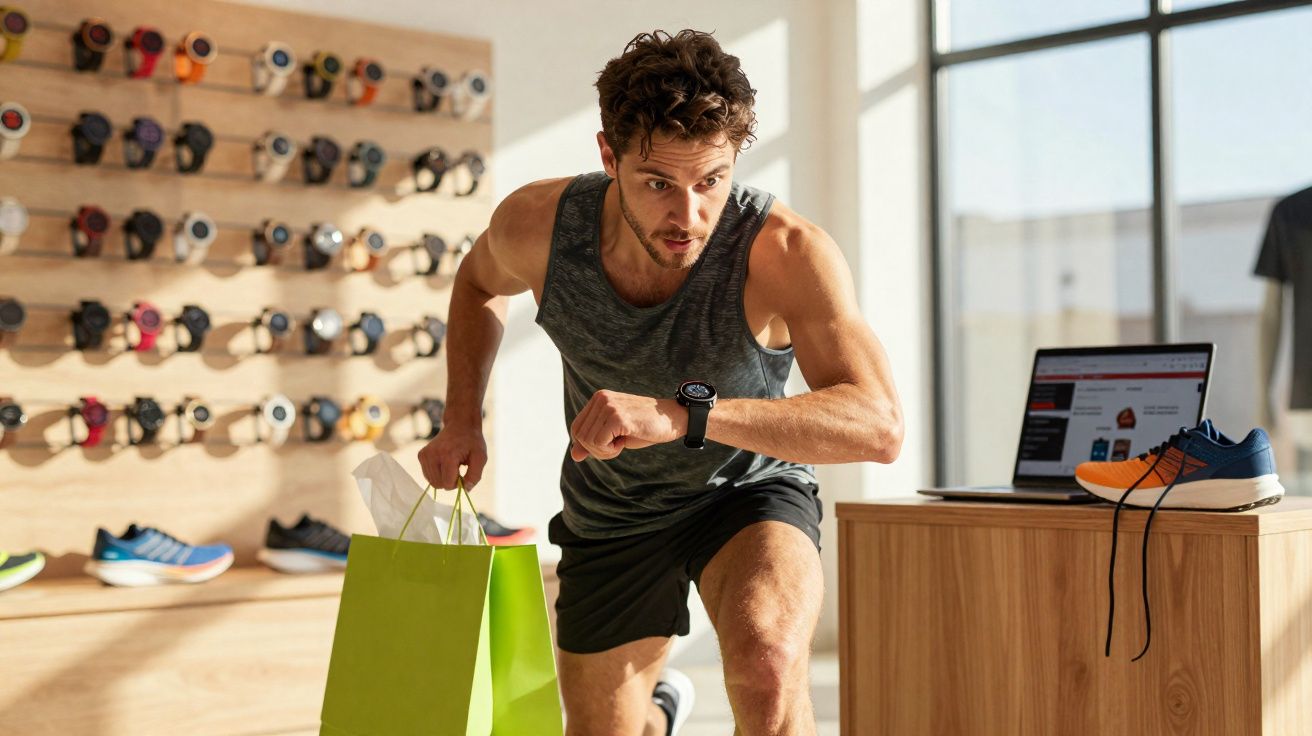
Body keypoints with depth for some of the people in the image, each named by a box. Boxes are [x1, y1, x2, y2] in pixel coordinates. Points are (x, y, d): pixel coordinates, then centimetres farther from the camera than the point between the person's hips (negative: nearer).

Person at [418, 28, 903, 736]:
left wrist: (682, 413, -51)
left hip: (747, 490, -3)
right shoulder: (536, 225, -22)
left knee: (767, 668, -35)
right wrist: (461, 423, -6)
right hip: (610, 512, 4)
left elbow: (878, 425, -43)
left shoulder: (785, 251, -32)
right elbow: (478, 283, 4)